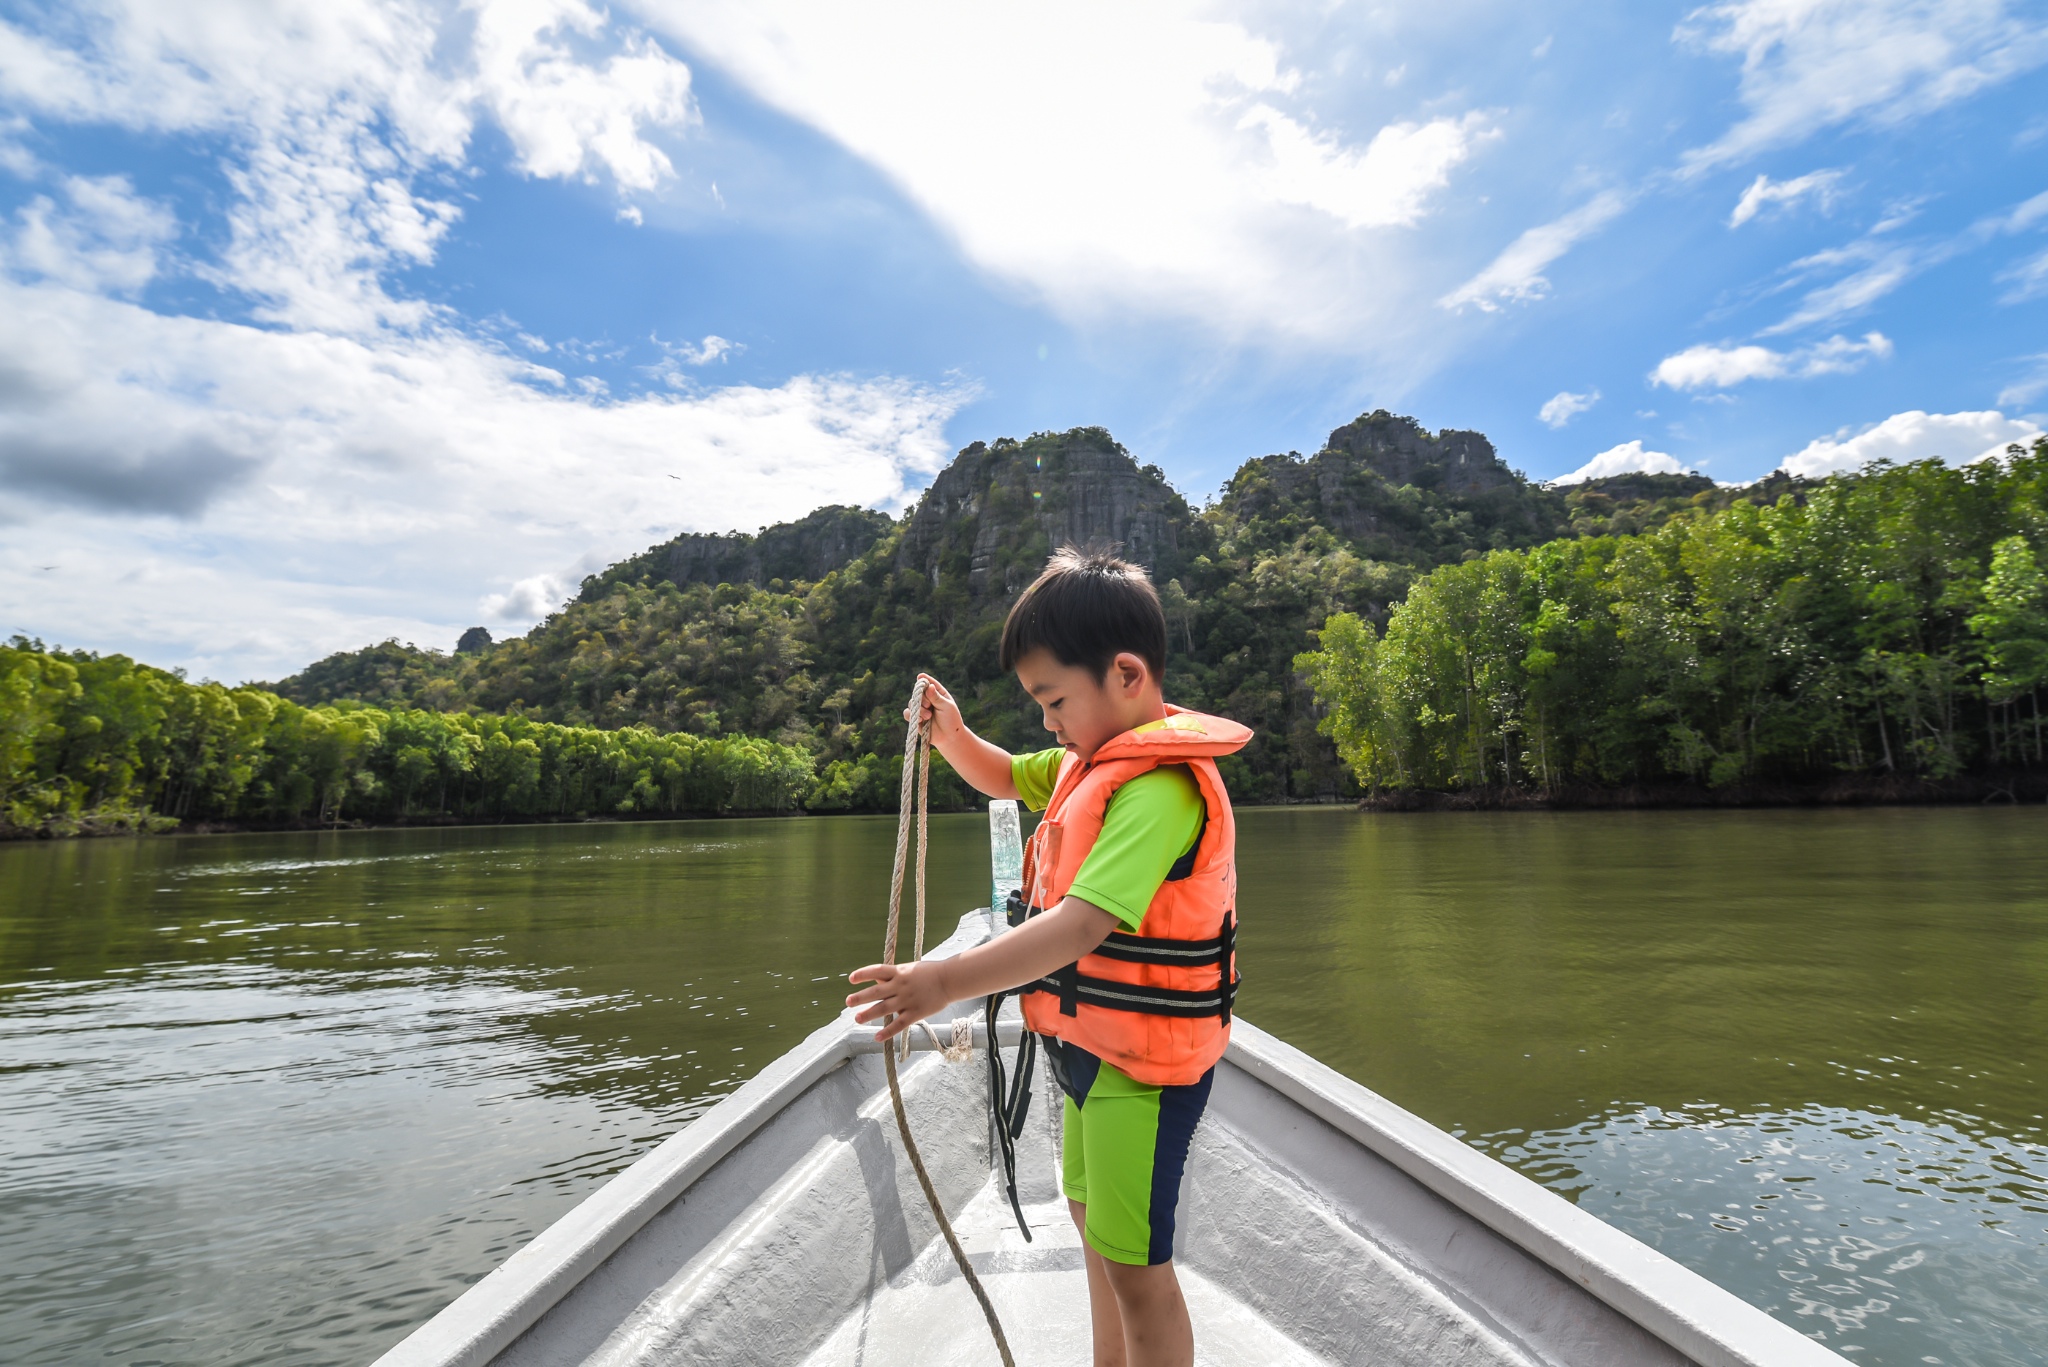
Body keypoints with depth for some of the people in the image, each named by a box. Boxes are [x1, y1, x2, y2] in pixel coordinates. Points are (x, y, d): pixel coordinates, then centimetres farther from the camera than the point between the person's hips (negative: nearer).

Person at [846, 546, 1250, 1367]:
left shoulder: (1161, 784, -27)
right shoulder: (1096, 758, 5)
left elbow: (1081, 923, -37)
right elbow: (1003, 778, 19)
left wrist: (948, 981, -40)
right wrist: (951, 735, -1)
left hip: (1144, 1059, -10)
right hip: (1099, 1044, 10)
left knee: (1134, 1262, 3)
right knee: (1093, 1214, 26)